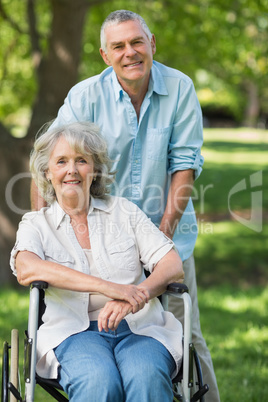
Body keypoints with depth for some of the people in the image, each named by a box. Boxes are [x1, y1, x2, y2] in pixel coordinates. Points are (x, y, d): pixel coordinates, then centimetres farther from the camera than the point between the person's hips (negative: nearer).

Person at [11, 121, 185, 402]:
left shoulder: (124, 211, 19)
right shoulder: (35, 225, 15)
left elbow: (173, 265, 8)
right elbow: (26, 269, -9)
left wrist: (137, 295, -17)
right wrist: (108, 287, -21)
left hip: (138, 326, 1)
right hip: (73, 332, -1)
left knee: (147, 376, -35)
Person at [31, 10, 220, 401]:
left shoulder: (179, 88, -4)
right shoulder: (85, 96, -6)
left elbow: (185, 162, -3)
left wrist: (167, 227, -10)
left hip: (168, 232, 0)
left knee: (185, 334, 2)